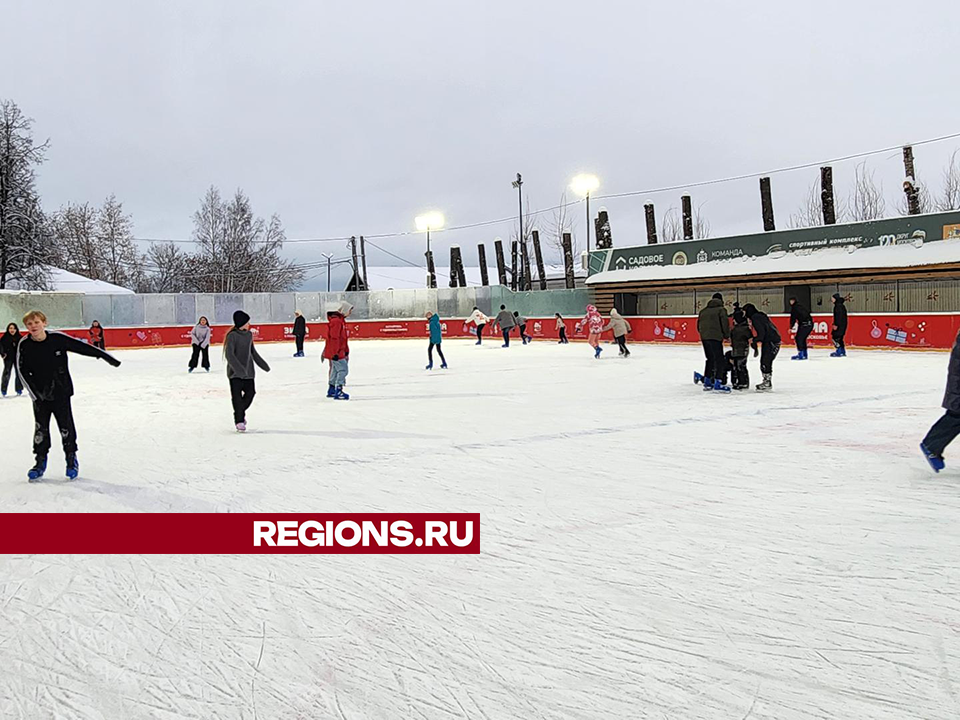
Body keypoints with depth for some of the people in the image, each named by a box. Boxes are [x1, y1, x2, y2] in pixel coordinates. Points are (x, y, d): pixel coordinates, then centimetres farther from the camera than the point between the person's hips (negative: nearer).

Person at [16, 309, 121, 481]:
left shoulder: (57, 339, -12)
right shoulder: (24, 345, -8)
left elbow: (81, 346, -6)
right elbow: (23, 371, -5)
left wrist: (104, 356, -4)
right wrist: (35, 394, -9)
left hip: (61, 392, -1)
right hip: (40, 395, 1)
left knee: (66, 426, 4)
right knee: (41, 428, 7)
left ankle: (71, 458, 21)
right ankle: (41, 461, 21)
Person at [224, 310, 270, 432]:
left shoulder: (249, 334, 8)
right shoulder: (232, 335, -14)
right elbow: (229, 354, -22)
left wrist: (263, 364, 25)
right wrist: (239, 368, -33)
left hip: (248, 371, 6)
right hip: (235, 372, -6)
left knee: (250, 392, 6)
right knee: (237, 396, -2)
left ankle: (240, 412, 30)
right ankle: (239, 421, 8)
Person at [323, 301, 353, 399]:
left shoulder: (341, 320, 15)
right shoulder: (336, 321, -18)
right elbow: (334, 338, -23)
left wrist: (346, 351, 24)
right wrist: (335, 353, -24)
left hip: (339, 351, 11)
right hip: (335, 352, -11)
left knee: (335, 369, 18)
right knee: (343, 369, -12)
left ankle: (331, 391, 28)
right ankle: (338, 391, -14)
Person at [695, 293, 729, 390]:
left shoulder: (703, 311, 17)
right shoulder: (721, 310, -2)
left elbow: (699, 325, 17)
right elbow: (725, 324, -9)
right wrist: (727, 335, 3)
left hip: (704, 338, 7)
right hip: (715, 338, -7)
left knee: (710, 359, 18)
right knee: (719, 360, -3)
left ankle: (707, 382, 19)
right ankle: (717, 382, -10)